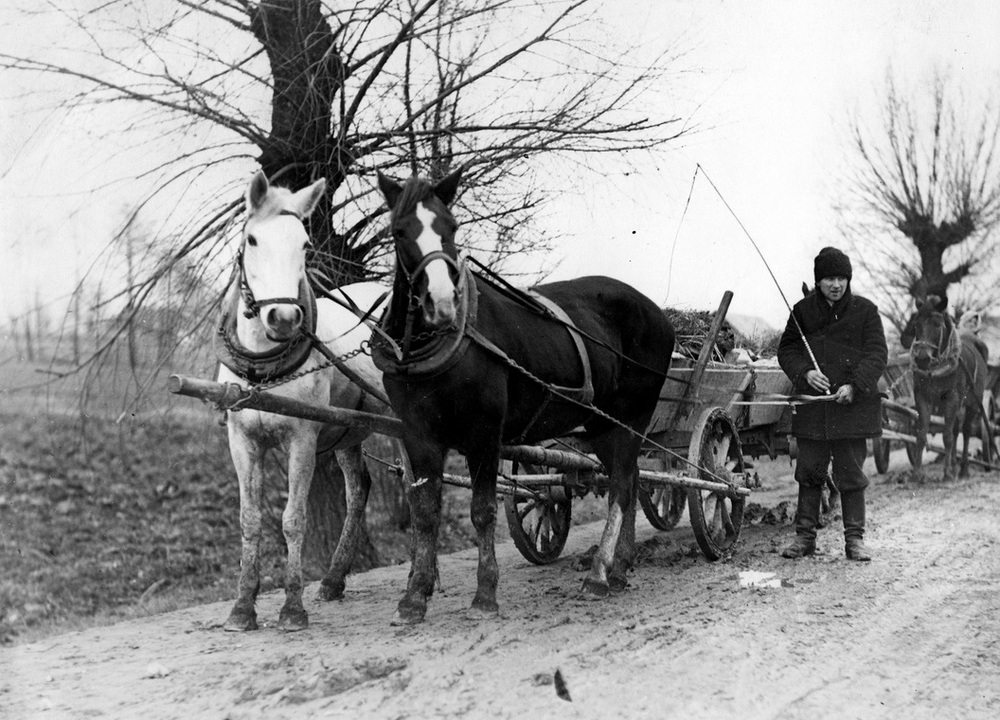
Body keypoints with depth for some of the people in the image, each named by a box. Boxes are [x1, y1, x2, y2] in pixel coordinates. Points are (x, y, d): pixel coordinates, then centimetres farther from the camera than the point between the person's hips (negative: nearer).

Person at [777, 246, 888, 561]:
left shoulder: (865, 311, 1)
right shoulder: (803, 310, 6)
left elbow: (877, 353, -3)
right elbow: (786, 348, 10)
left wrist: (854, 385, -16)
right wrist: (804, 371, -10)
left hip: (853, 405, -2)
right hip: (812, 405, 2)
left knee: (851, 474, 2)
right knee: (809, 471, 6)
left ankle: (854, 538, 10)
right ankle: (805, 535, 14)